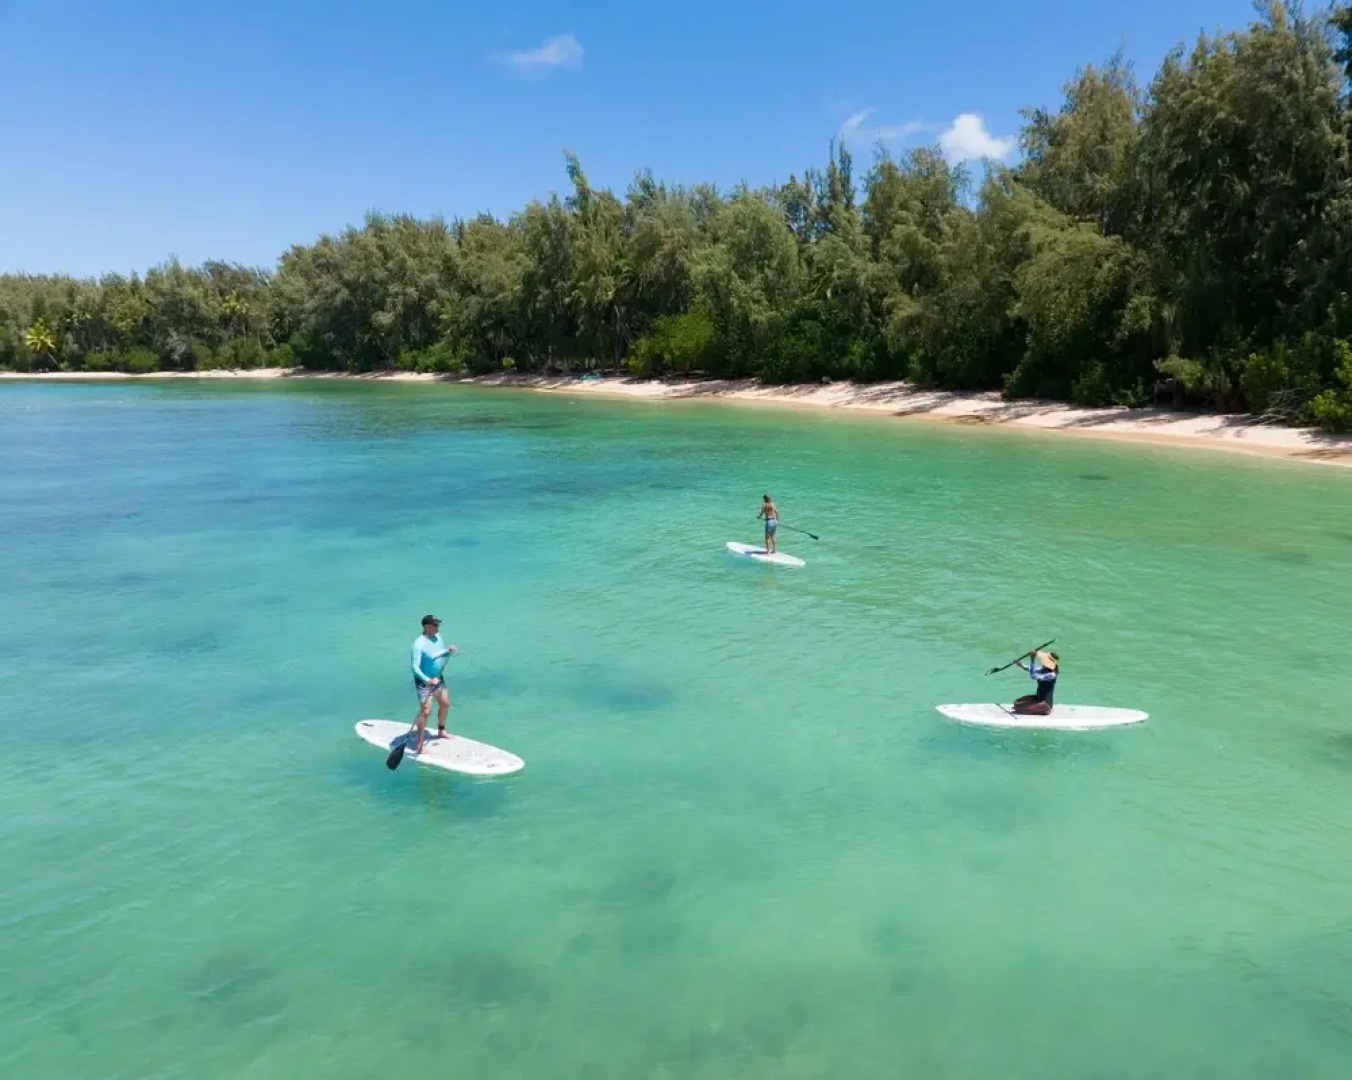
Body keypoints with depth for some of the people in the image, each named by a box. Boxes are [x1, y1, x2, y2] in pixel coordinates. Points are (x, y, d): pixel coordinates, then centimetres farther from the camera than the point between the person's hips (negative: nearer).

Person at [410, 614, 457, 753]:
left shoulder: (437, 636, -1)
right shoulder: (419, 643, -25)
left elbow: (441, 653, 11)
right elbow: (415, 667, -28)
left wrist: (449, 650, -11)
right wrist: (428, 680, -38)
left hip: (438, 678, 9)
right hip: (424, 681, -8)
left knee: (445, 704, 21)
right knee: (426, 711, -13)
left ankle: (441, 731, 44)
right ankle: (419, 745, -6)